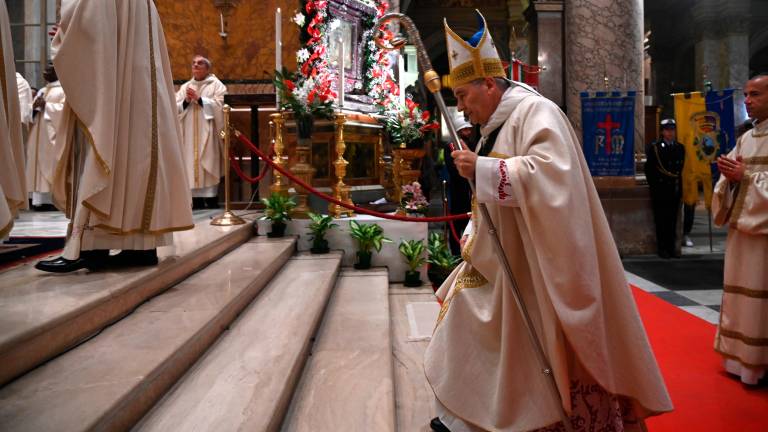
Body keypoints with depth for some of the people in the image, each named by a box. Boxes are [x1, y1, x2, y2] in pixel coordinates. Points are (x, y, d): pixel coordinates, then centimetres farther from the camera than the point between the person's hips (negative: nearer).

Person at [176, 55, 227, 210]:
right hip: (189, 136, 4)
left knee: (208, 168, -9)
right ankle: (196, 203, 4)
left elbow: (219, 105, -8)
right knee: (191, 166, 0)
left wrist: (199, 98, -11)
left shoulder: (216, 85, 6)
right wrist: (186, 101, -7)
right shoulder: (185, 87, 18)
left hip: (207, 135, -4)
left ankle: (212, 202, -6)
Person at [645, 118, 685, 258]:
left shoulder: (680, 148, 11)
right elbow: (649, 169, -1)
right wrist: (654, 186, -1)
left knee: (673, 220, 4)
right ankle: (662, 248, 6)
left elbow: (680, 169, 15)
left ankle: (672, 247, 11)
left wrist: (678, 186, 9)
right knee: (661, 220, 0)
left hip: (675, 190, 3)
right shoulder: (654, 147, -1)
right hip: (660, 191, -3)